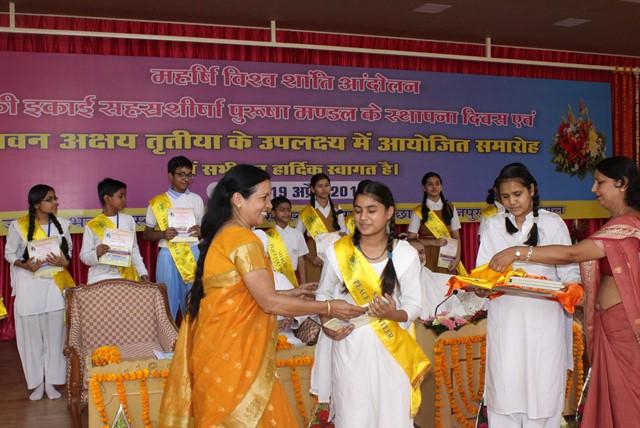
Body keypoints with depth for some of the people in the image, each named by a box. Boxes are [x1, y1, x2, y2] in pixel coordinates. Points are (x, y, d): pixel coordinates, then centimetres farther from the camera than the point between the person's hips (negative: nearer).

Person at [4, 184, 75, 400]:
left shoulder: (62, 224, -1)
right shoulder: (19, 226, -9)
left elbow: (69, 252, 8)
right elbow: (9, 253, 0)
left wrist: (64, 261, -15)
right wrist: (25, 265, -18)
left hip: (55, 284, 2)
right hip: (29, 286, -2)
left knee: (54, 333, 4)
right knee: (31, 334, 4)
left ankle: (51, 381, 17)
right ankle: (37, 382, 18)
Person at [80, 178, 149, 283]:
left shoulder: (129, 220, 6)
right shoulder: (92, 225, -3)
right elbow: (84, 256, 0)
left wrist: (142, 272, 7)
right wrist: (96, 254, -20)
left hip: (126, 276, 2)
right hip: (100, 279, -2)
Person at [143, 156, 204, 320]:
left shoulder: (196, 200, 8)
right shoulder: (157, 202, 1)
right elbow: (147, 234, 5)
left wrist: (200, 231, -8)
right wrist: (163, 234, -15)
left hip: (193, 254, 2)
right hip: (168, 256, -2)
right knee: (168, 301, 1)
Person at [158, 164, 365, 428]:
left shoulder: (223, 234, 11)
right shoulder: (242, 238, -18)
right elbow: (269, 302, -20)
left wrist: (292, 294, 15)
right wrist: (328, 308, -12)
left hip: (224, 347, 9)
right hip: (232, 352, -9)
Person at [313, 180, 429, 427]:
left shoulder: (406, 254, -4)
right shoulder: (338, 252, -3)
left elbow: (414, 305, 0)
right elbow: (323, 294, 10)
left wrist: (394, 314, -21)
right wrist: (326, 325, -7)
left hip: (391, 349, 0)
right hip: (350, 347, 0)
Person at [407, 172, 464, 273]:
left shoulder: (450, 208, 7)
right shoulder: (419, 211, -1)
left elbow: (456, 235, 7)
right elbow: (411, 239, -3)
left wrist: (457, 258, -6)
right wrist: (434, 242, -13)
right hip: (428, 257, -2)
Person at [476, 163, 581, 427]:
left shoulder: (553, 223, 3)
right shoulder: (494, 226, 9)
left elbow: (569, 270, 2)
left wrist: (572, 288, -20)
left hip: (544, 319, -1)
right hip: (505, 318, 2)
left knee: (543, 389, 1)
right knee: (504, 389, 2)